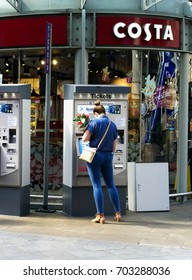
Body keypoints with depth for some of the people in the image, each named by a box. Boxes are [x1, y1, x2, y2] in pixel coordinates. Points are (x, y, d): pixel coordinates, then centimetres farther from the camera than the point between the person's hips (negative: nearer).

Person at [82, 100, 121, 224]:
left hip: (95, 156, -4)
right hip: (108, 157, 4)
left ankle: (100, 215, -3)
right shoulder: (113, 124, 7)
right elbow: (114, 146, 10)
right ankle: (118, 213, 16)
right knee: (111, 185, 13)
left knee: (97, 185, -1)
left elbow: (85, 139, -11)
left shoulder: (94, 122, -8)